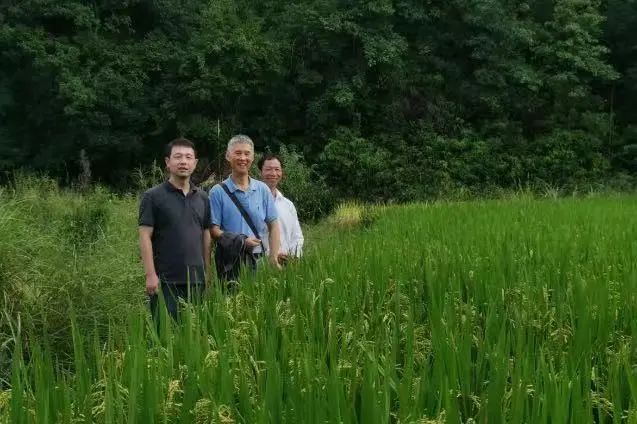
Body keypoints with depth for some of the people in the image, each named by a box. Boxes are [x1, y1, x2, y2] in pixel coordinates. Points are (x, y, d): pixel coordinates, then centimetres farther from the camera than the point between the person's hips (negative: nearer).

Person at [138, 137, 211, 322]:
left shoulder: (202, 197, 11)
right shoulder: (153, 196, -4)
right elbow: (145, 236, -8)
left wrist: (208, 272, 11)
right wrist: (150, 274, -14)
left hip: (196, 278, 5)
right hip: (166, 279, -5)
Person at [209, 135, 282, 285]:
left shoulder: (263, 190, 9)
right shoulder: (218, 192, 0)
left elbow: (273, 225, 10)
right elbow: (213, 230, -4)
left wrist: (274, 258, 0)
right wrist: (241, 242, -16)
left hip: (259, 260, 3)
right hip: (230, 262, -2)